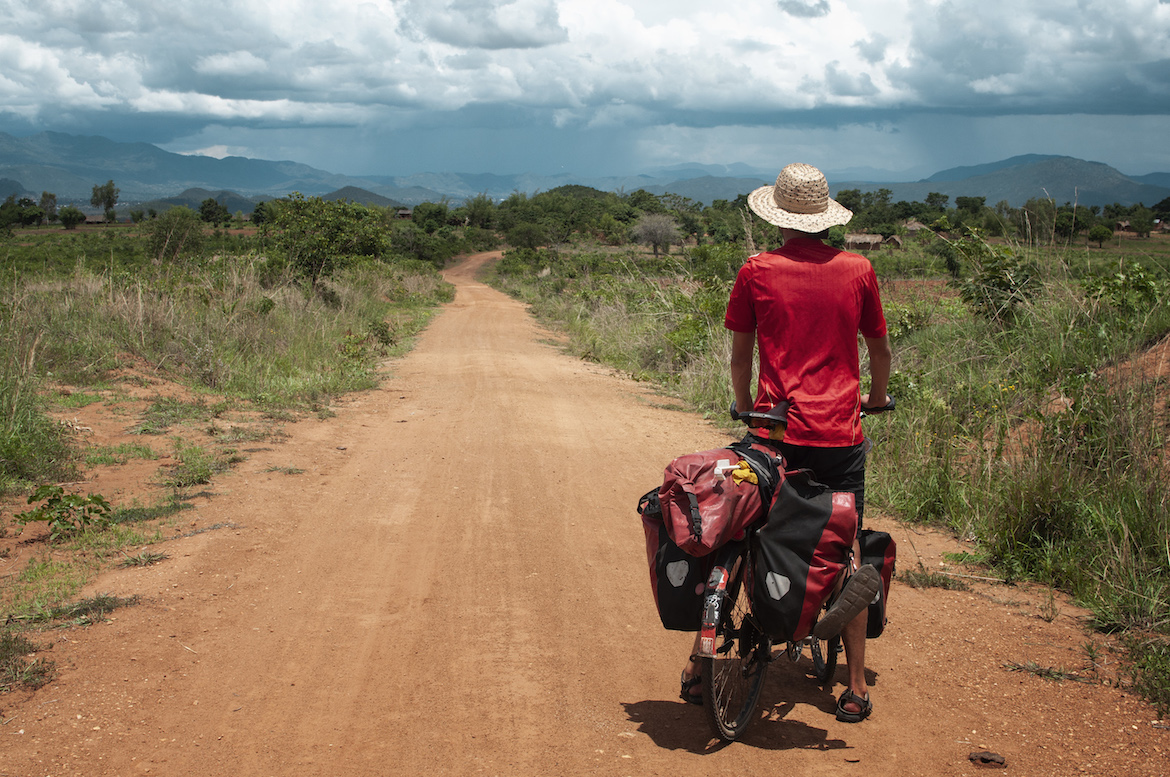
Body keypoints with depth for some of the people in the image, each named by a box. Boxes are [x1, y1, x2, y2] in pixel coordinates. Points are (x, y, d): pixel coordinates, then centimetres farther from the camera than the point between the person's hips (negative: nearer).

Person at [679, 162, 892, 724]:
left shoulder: (757, 272, -1)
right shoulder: (857, 271, 2)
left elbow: (740, 353, 7)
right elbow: (880, 350, 13)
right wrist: (876, 398, 32)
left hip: (774, 428, 0)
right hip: (840, 433, 1)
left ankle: (700, 666, 15)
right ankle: (856, 688, 10)